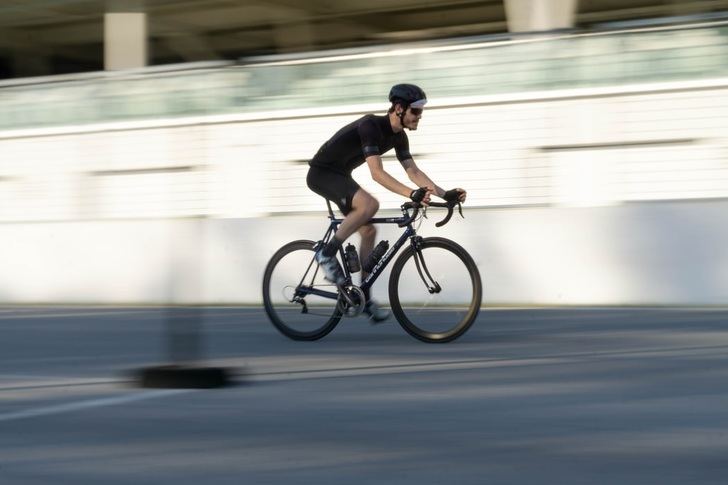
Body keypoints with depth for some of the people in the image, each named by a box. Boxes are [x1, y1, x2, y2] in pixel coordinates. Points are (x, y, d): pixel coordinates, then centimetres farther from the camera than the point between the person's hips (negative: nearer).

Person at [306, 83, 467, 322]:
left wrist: (445, 194, -7)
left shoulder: (398, 136, 1)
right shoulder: (370, 126, -27)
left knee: (368, 230, 4)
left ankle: (364, 298, 10)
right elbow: (377, 173, -35)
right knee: (369, 204, -31)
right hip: (321, 173, -10)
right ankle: (327, 253, -18)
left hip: (340, 175, 10)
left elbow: (413, 171, 4)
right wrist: (413, 194, -45)